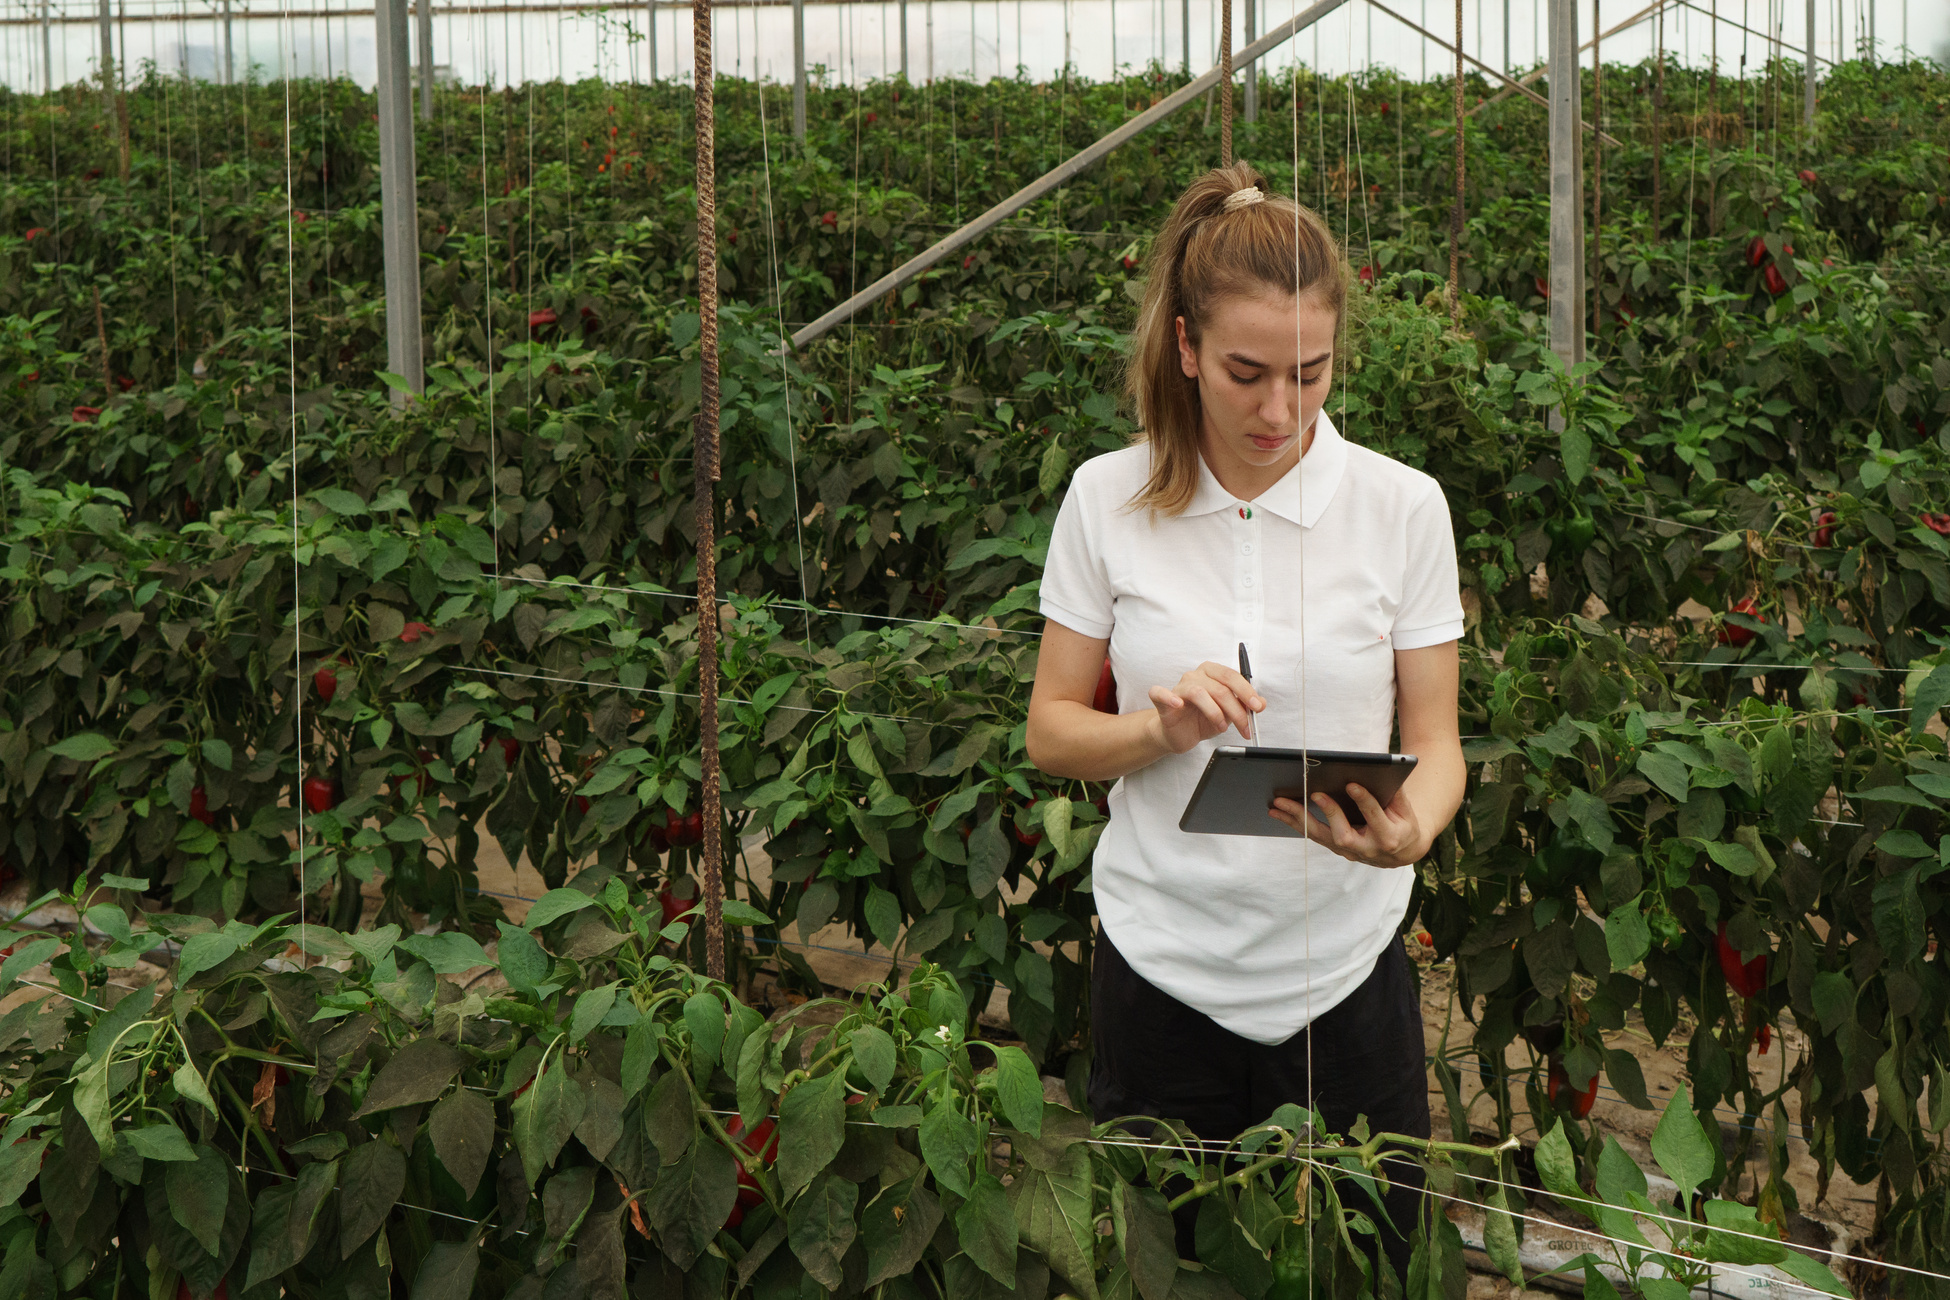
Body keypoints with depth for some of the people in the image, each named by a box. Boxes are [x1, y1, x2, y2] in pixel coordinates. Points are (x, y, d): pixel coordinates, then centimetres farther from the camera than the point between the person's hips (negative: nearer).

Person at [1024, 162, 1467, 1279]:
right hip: (1164, 963, 0)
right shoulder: (1109, 498, -3)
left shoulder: (1403, 504, -4)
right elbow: (1051, 732, 3)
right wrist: (1159, 732, -18)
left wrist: (1412, 830, -23)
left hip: (1344, 964, 0)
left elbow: (1435, 739, -1)